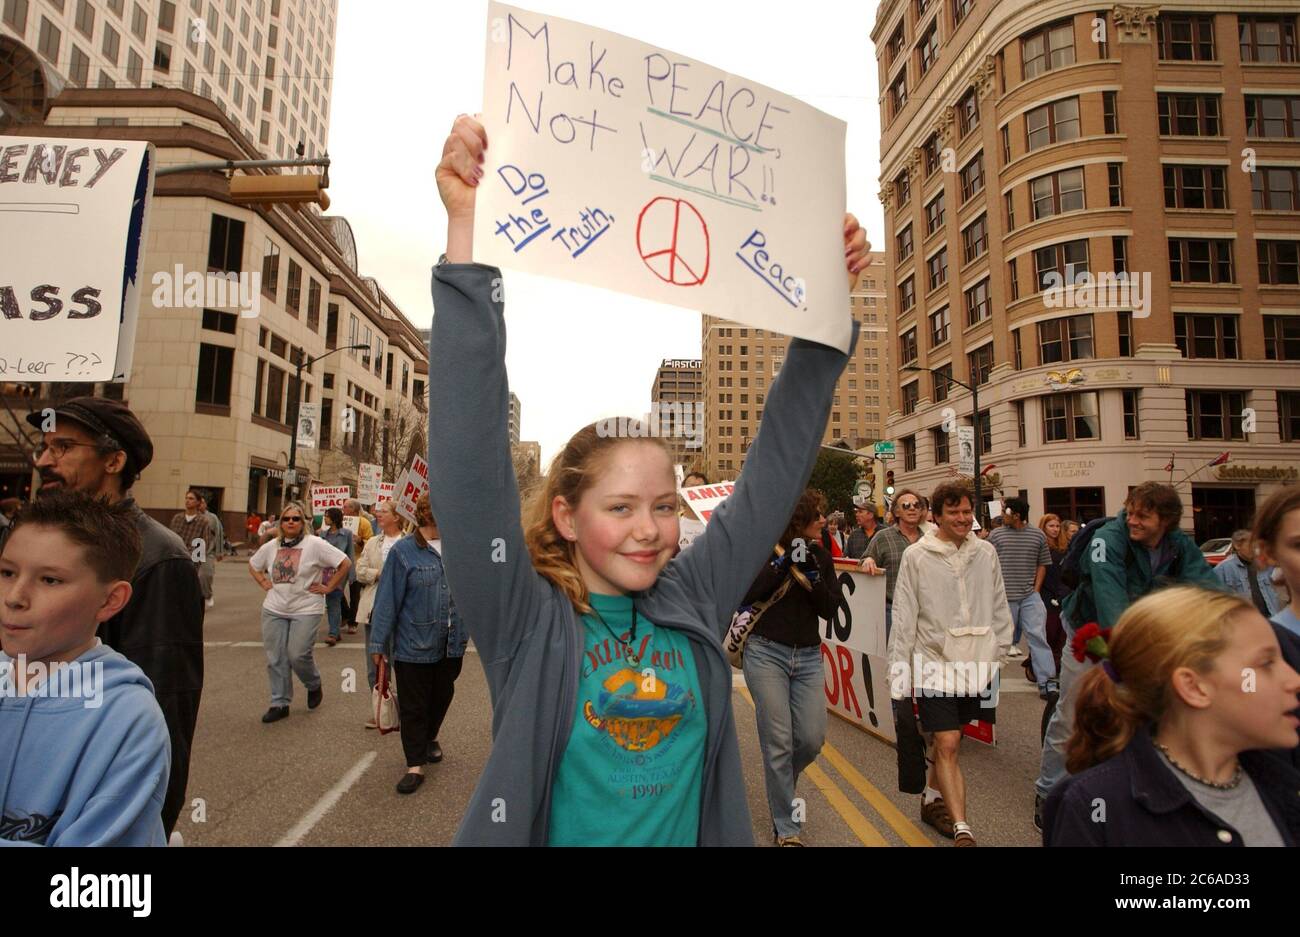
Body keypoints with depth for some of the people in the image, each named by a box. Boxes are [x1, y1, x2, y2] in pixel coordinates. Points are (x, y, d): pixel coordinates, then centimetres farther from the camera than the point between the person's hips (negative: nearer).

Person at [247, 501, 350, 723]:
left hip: (306, 610, -5)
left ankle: (314, 685, 23)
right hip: (274, 610, 5)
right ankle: (280, 703, 20)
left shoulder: (314, 544, -10)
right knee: (275, 659, 7)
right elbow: (253, 565, 25)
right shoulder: (271, 546, 7)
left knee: (298, 655, -8)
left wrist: (328, 588, -10)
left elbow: (345, 563, -12)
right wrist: (264, 584, 10)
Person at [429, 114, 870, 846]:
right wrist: (468, 229, -37)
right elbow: (470, 456, -31)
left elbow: (779, 462, -8)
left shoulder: (695, 604, -10)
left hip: (701, 829, 4)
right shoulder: (526, 621, -19)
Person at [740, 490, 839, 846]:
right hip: (766, 652, -4)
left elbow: (830, 609, 1)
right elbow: (743, 595, -16)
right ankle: (786, 828, 14)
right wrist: (783, 563, -20)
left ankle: (779, 782, 34)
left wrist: (812, 575, -15)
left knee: (812, 739, 0)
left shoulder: (821, 556, 7)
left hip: (808, 656, 4)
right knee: (779, 741, -3)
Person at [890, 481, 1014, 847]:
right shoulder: (916, 556, -6)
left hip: (976, 664, 4)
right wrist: (899, 667, -4)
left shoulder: (986, 552, 5)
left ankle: (933, 800, 36)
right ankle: (962, 828, 0)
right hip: (935, 662, -4)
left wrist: (1001, 648, 10)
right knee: (947, 745, -6)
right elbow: (904, 615, -4)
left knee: (949, 740, 16)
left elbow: (999, 606, 14)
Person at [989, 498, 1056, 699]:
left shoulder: (1037, 535, 5)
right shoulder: (996, 535, 2)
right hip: (1004, 597, 0)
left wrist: (1036, 589, 0)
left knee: (1038, 637, -4)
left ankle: (1047, 684, -2)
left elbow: (1042, 565, 11)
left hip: (1030, 596, 1)